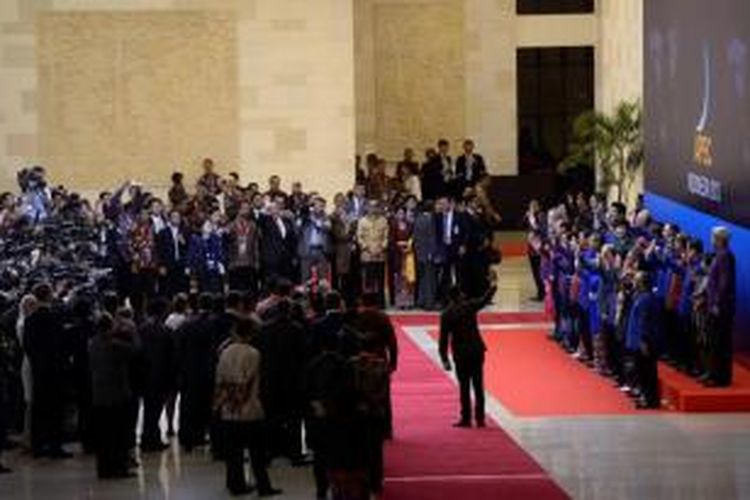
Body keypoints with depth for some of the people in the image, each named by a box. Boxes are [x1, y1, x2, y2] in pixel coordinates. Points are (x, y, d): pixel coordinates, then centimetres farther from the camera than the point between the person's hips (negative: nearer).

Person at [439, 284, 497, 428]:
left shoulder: (446, 315, -4)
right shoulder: (470, 306, -1)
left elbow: (444, 339, -6)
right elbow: (485, 299, 15)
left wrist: (445, 359, -1)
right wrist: (494, 286, 33)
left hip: (460, 354, -2)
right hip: (477, 350, 2)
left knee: (464, 387, 4)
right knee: (478, 386, 7)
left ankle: (466, 418, 4)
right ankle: (480, 418, 8)